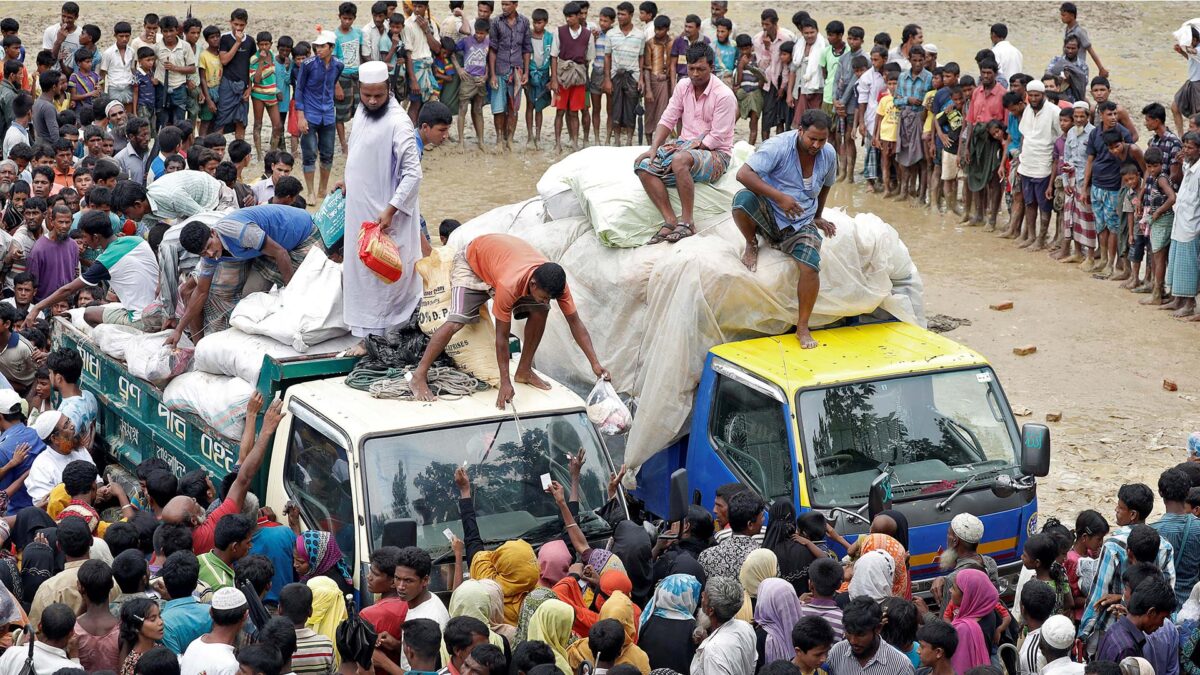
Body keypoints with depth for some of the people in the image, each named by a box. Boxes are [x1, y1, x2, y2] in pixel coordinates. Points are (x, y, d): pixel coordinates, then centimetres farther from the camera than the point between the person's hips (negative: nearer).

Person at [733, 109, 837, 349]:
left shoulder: (829, 154, -1)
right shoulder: (779, 147, -20)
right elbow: (743, 174, -29)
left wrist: (818, 217, 24)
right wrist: (779, 197, -34)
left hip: (800, 224, 3)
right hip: (769, 213, -3)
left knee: (810, 267, -23)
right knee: (743, 198, -36)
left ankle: (802, 327, -8)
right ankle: (752, 244, -5)